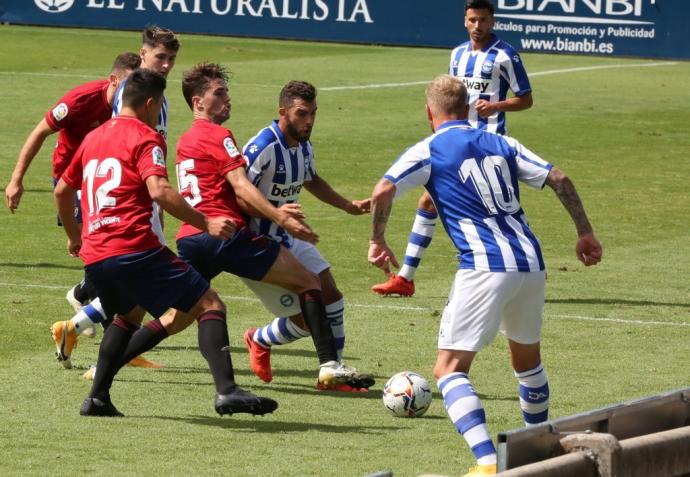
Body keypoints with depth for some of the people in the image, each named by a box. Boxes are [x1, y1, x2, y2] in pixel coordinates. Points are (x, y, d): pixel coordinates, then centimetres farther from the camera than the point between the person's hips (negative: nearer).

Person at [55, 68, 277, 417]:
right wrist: (206, 223, -18)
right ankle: (227, 391, -22)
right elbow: (158, 191, -19)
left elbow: (62, 191, 32)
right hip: (134, 249, -8)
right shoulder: (145, 138, -2)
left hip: (93, 257, 8)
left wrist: (74, 237, 46)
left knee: (129, 317, 34)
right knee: (209, 306, -5)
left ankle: (98, 397, 25)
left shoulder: (93, 138, 21)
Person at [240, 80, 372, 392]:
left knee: (331, 299, 4)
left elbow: (312, 181, 25)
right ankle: (259, 341, 19)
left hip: (287, 241, 9)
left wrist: (349, 206, 20)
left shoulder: (304, 146, 4)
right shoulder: (263, 148, -24)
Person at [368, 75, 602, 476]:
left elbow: (383, 192, -10)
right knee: (528, 359, 27)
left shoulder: (430, 151, 4)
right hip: (531, 263, 6)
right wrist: (586, 234, 18)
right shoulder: (501, 144, 17)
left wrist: (378, 241, 4)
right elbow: (560, 180, 12)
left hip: (485, 269, -6)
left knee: (450, 369, -3)